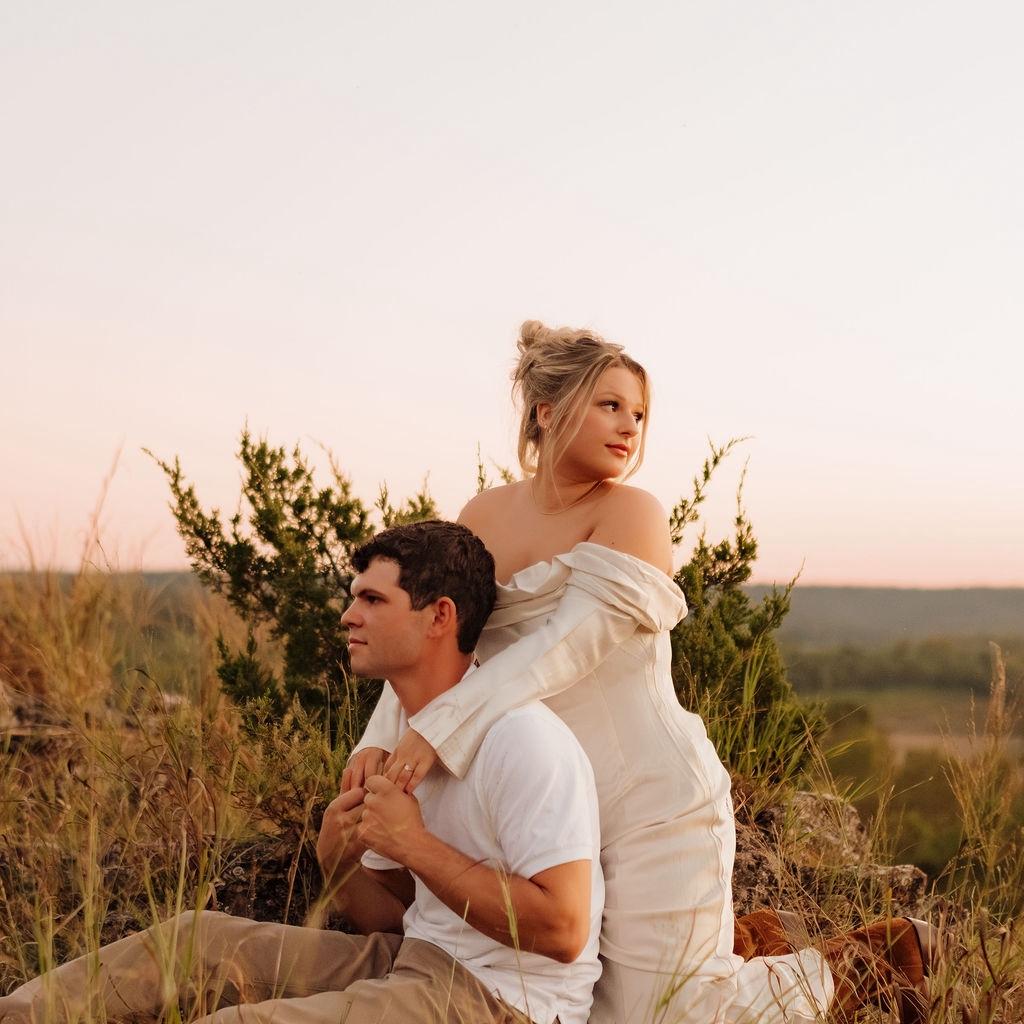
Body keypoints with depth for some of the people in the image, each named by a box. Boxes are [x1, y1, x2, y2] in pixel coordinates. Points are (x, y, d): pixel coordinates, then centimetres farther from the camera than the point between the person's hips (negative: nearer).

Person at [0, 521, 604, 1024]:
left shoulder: (520, 737, -18)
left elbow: (563, 929, -24)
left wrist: (415, 844, -21)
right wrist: (338, 860, -7)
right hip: (414, 958, 9)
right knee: (196, 940, 2)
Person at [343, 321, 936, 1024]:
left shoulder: (631, 514, -11)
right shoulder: (485, 517, 5)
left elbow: (573, 642, -23)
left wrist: (442, 727, -30)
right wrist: (382, 739, -17)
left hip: (649, 800, -6)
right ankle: (740, 944, 33)